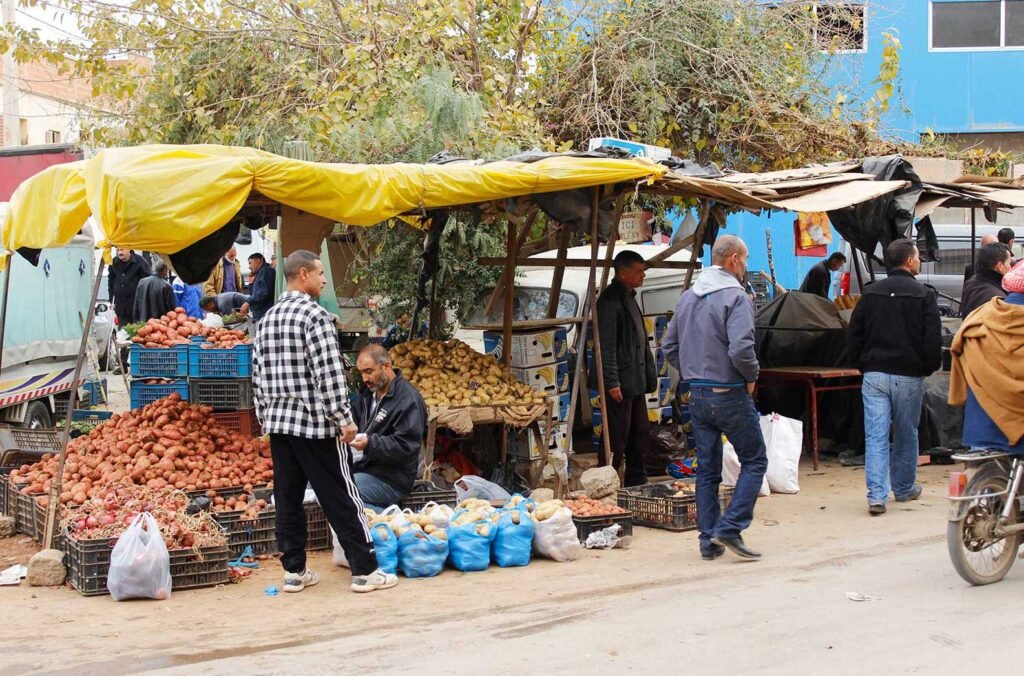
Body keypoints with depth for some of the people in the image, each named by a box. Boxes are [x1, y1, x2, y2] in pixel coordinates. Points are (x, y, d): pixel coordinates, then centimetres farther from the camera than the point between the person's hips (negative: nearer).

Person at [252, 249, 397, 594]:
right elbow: (328, 373, -18)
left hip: (278, 422, 7)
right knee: (342, 499, -1)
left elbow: (258, 375, 14)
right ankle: (365, 571, 4)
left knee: (287, 499, 10)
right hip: (316, 423, -7)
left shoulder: (267, 319, 12)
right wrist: (345, 418, -15)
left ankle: (294, 571, 14)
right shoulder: (315, 315, -12)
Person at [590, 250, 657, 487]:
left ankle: (636, 484, 25)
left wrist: (648, 374, 21)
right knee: (616, 439, -6)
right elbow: (606, 345, -20)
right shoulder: (610, 300, -15)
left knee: (640, 434, 15)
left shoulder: (629, 298, 17)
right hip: (620, 384, -10)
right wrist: (612, 382, -23)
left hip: (635, 382, 10)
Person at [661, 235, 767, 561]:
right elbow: (740, 348, -25)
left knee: (707, 469, 12)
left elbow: (669, 346, 15)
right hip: (730, 395, -7)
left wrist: (692, 373, 15)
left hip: (697, 396, 7)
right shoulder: (735, 297, -14)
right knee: (754, 461, 5)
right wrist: (752, 375, -8)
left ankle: (709, 540, 14)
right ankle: (730, 528, -5)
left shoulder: (687, 298, 11)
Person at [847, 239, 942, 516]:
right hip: (909, 377, -2)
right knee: (906, 435, 14)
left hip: (874, 376, 2)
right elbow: (933, 340, -7)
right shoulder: (924, 295, -6)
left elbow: (853, 336, 8)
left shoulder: (870, 293, 5)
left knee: (875, 436, -2)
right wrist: (928, 369, 7)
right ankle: (904, 488, 28)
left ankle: (876, 496, -10)